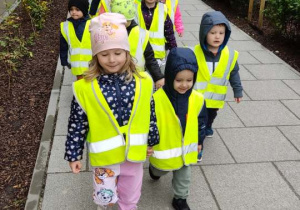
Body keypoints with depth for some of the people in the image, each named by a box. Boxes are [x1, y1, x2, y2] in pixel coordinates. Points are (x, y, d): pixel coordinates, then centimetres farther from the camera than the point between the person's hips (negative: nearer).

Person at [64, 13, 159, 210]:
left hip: (134, 152, 2)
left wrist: (152, 141, 11)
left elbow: (150, 115, 2)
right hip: (105, 154, -2)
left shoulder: (143, 82, -10)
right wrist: (74, 155, -3)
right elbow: (77, 124, -8)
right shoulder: (85, 88, -17)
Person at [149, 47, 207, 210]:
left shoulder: (197, 99, -15)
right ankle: (154, 170, 62)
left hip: (186, 149, 3)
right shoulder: (157, 100, -29)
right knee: (160, 171, 28)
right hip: (163, 149, -2)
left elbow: (201, 122, 2)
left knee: (183, 177, 22)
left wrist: (199, 141, 10)